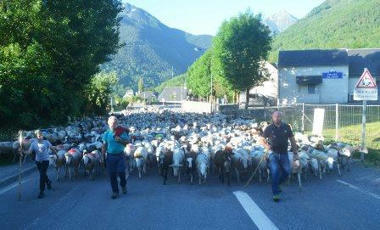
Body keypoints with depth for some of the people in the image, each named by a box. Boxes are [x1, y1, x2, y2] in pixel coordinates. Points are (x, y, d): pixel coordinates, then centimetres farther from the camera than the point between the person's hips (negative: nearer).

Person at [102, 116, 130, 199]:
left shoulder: (122, 132, -3)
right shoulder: (106, 134, 3)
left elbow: (127, 142, -2)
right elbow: (104, 146, 8)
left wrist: (120, 140, -20)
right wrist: (103, 155, 2)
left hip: (120, 155, -2)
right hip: (110, 156, 2)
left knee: (121, 172, -4)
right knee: (112, 174, 4)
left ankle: (123, 185, 28)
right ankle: (115, 191, 16)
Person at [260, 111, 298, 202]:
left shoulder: (286, 127, 3)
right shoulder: (269, 128, -2)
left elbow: (292, 140, 9)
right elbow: (262, 140, 5)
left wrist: (295, 152, 6)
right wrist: (266, 146, -16)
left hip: (283, 153, 3)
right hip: (273, 153, -3)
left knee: (287, 171, 1)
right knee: (275, 170, -16)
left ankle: (276, 184, 29)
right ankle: (275, 193, -7)